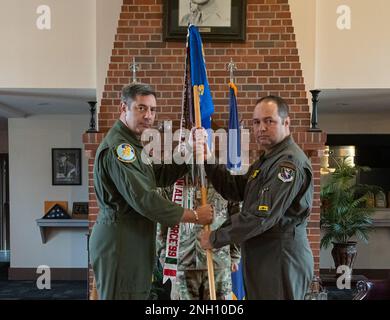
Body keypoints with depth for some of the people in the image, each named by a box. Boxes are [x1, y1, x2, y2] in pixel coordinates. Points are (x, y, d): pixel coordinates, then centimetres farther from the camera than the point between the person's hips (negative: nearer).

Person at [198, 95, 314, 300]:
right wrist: (208, 162, -1)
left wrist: (216, 238, -15)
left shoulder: (289, 163, -18)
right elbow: (236, 189, 11)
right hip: (262, 259, 10)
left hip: (281, 262, -10)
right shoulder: (267, 160, 16)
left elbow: (262, 216, -24)